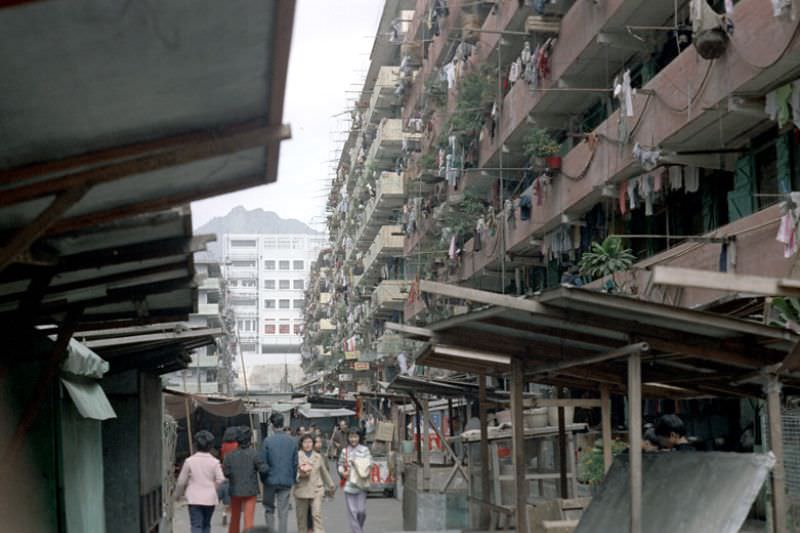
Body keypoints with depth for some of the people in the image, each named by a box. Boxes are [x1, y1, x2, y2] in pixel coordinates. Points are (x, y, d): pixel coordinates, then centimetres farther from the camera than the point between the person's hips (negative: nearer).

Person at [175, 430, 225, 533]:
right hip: (210, 499, 2)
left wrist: (178, 494, 18)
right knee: (206, 524, 16)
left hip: (194, 499, -2)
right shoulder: (214, 462, -4)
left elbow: (181, 481, 1)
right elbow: (220, 480, -9)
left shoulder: (189, 461, -5)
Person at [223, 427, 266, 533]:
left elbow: (225, 473, -9)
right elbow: (263, 469, -15)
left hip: (235, 491, 3)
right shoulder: (254, 454, -12)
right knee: (249, 519, 1)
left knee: (235, 518, 18)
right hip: (250, 491, -3)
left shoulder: (230, 455, -5)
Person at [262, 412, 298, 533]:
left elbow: (263, 462, -6)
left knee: (269, 509, 12)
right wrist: (293, 479, 14)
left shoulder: (267, 441, -10)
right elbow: (295, 463, 5)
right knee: (283, 511, 7)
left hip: (271, 479, -2)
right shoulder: (292, 441, 0)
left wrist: (263, 478, 7)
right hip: (286, 481, 2)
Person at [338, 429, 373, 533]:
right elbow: (340, 465, 11)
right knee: (352, 511, -3)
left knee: (361, 511, 0)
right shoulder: (344, 451, 6)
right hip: (349, 484, 1)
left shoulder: (365, 450, 2)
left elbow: (370, 463, 2)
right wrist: (342, 472, -8)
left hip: (361, 484, -1)